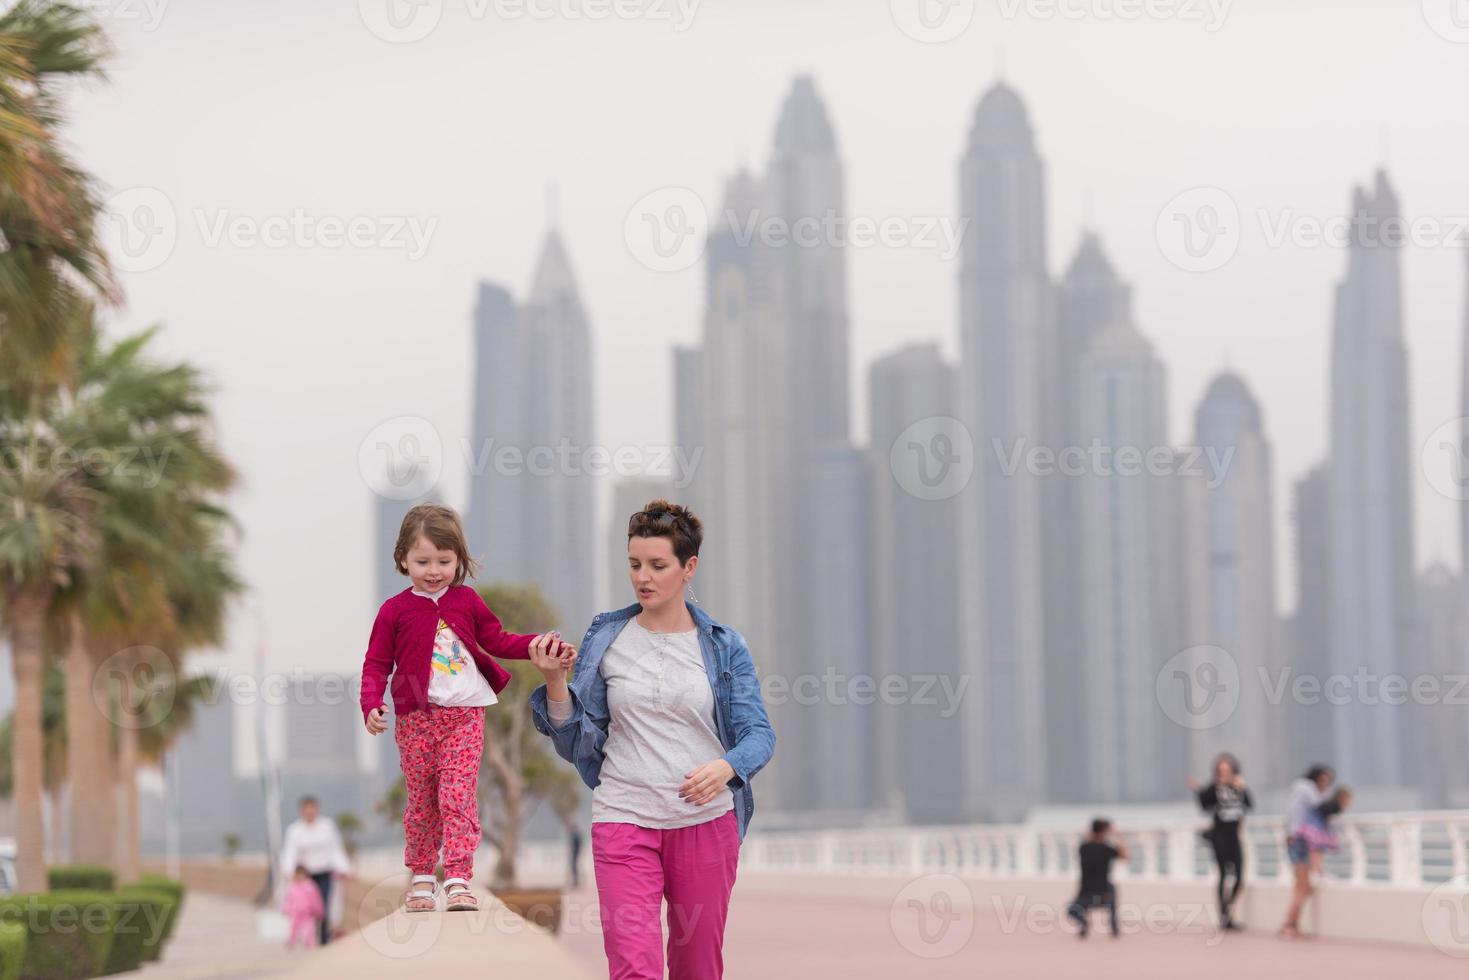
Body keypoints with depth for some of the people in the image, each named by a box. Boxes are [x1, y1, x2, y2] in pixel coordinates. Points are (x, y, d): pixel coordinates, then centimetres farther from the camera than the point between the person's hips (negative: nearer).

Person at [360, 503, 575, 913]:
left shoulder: (467, 601, 7)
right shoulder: (394, 610, 0)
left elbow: (497, 641, 16)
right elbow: (377, 663, 1)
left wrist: (539, 644, 0)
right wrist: (372, 705, -14)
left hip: (465, 714, 0)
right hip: (416, 717, 0)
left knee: (459, 794, -9)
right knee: (421, 799, 7)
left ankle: (458, 880, -13)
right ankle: (422, 877, 19)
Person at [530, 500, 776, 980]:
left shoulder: (723, 646, 3)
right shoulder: (606, 638, 5)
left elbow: (759, 734, -1)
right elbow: (577, 741, 6)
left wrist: (726, 766, -22)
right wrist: (555, 682, -11)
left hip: (706, 821, 1)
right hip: (624, 820, -1)